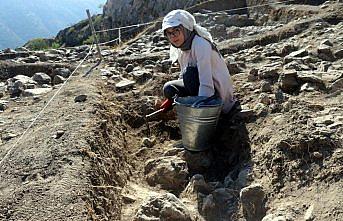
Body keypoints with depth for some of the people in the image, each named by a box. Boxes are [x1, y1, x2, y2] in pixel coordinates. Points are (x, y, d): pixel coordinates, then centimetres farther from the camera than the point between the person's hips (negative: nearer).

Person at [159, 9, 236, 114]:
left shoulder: (200, 44, -24)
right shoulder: (181, 47, 2)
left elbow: (206, 83, -32)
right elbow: (183, 76, 10)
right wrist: (171, 99, 0)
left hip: (220, 92, -8)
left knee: (190, 72, -29)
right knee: (168, 88, 2)